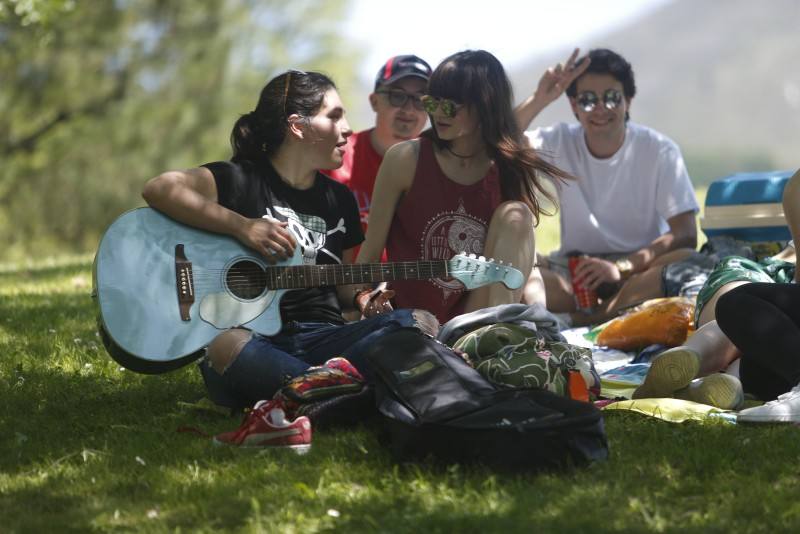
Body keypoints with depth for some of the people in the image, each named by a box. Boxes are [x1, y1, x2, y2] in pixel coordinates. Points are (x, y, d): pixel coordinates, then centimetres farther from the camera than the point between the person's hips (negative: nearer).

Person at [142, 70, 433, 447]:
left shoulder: (339, 199, 20)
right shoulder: (240, 181, 1)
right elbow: (158, 189, -14)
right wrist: (241, 225, -19)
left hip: (322, 339, 5)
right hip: (257, 338, -5)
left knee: (417, 323, -22)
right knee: (227, 347, -41)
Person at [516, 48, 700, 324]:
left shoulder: (660, 151, -5)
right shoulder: (560, 143, 2)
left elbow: (685, 235, -14)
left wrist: (620, 267, -26)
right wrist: (538, 100, -22)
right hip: (574, 269, 1)